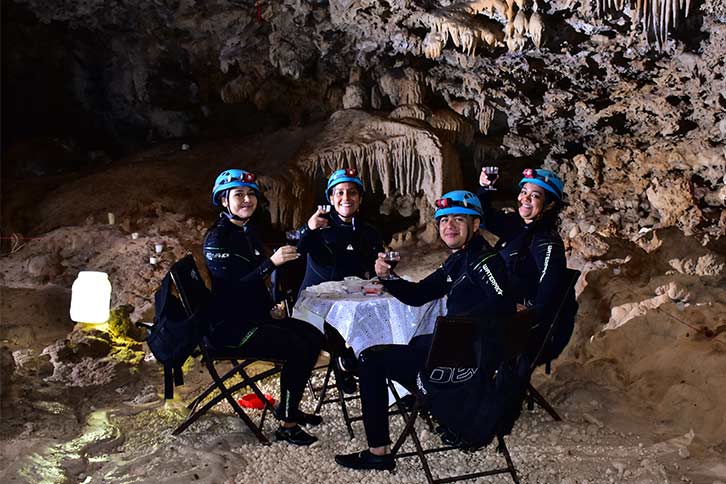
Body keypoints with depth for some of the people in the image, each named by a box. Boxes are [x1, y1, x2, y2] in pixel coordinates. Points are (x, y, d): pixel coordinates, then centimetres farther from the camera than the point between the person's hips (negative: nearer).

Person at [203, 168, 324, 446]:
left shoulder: (248, 232, 12)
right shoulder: (217, 238, -15)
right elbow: (233, 286, -26)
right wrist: (272, 262, -33)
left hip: (255, 317, 9)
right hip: (228, 326, -9)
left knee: (314, 338, 1)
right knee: (296, 348, -22)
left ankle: (289, 407, 14)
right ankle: (287, 425, -9)